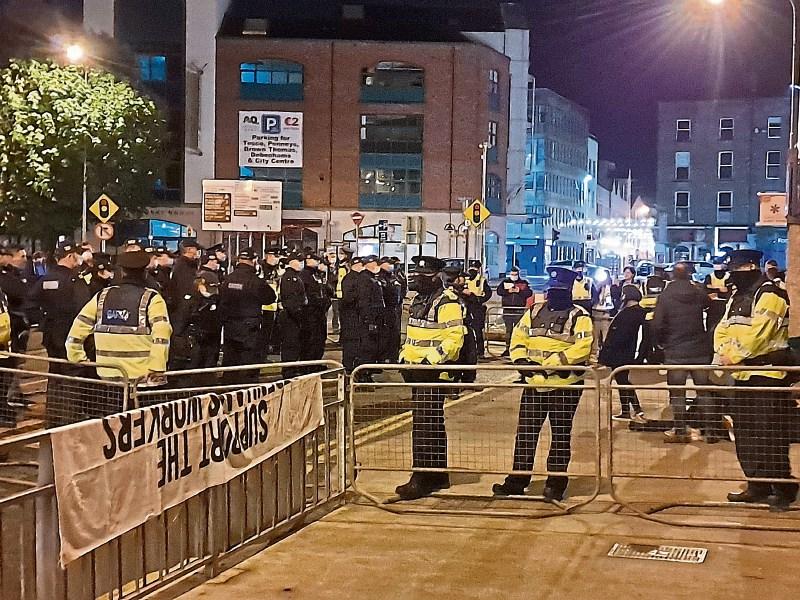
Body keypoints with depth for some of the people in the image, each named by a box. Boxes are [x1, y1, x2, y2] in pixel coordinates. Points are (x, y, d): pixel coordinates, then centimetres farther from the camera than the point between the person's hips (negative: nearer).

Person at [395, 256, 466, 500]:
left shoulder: (447, 303, -13)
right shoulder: (418, 301, 17)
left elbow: (454, 338, -21)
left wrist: (431, 360, -25)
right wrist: (405, 359, 17)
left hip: (434, 373, -10)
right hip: (417, 372, 10)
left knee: (425, 425, -11)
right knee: (433, 424, 15)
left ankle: (421, 479, -10)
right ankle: (439, 475, 23)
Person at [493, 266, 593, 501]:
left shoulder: (579, 316, -5)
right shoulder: (534, 312, 11)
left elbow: (582, 348, -17)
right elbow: (518, 338, 11)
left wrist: (553, 363, -21)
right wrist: (520, 359, -8)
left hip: (565, 386, -5)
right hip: (534, 384, 5)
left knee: (560, 436, 5)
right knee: (525, 433, 7)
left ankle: (555, 484, 13)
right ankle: (517, 481, 15)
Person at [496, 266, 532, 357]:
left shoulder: (524, 283, 10)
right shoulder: (505, 282, 12)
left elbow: (529, 293, -2)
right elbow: (499, 291, -1)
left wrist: (519, 291, -14)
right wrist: (508, 291, -16)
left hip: (519, 310, -1)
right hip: (507, 310, 1)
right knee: (508, 330, 3)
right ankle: (508, 348, 7)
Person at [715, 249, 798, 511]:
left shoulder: (769, 294, -13)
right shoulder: (737, 296, 17)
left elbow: (758, 333, -23)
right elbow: (723, 329, 12)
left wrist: (733, 355, -19)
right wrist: (723, 353, -7)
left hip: (768, 374, -9)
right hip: (744, 373, 9)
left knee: (771, 435, -8)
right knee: (744, 433, 12)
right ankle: (757, 486, 22)